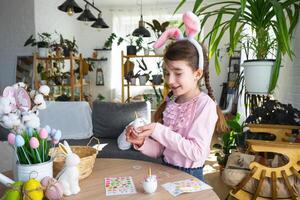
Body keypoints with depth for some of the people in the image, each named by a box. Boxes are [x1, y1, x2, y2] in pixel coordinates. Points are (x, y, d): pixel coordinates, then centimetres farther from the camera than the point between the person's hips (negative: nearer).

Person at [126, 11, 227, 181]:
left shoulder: (205, 105, -13)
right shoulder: (170, 103, 3)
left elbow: (197, 152, -20)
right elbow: (160, 150, 6)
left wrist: (159, 131, -22)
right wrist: (142, 142, -12)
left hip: (190, 177, -4)